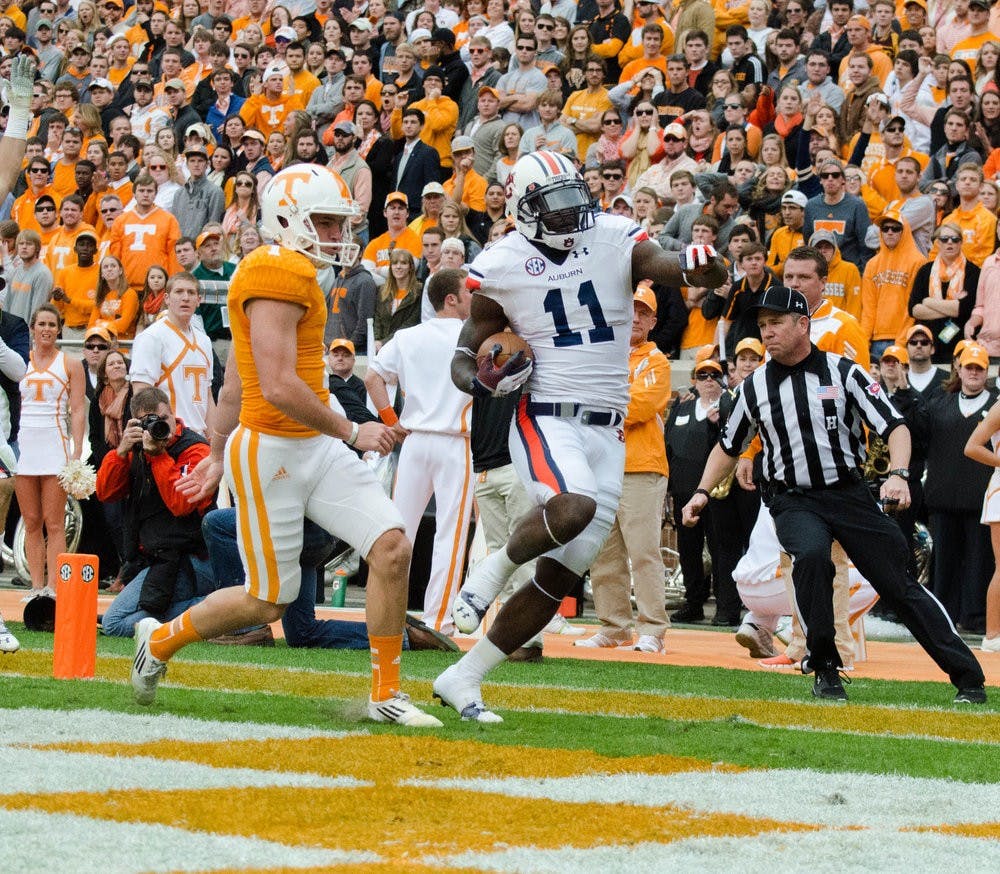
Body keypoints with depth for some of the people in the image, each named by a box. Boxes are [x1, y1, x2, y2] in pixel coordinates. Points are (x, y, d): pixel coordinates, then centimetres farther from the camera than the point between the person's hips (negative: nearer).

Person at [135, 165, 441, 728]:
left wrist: (217, 456, 28)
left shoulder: (294, 276, 15)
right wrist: (352, 432, -15)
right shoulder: (278, 275, -17)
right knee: (269, 600, 3)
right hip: (270, 451, -9)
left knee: (393, 548, -4)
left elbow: (234, 385, 21)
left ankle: (387, 694, 5)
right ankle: (161, 639, 27)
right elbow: (278, 388, -24)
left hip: (316, 449, 9)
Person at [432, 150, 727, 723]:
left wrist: (696, 268, -40)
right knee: (574, 507, -36)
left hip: (607, 432, 4)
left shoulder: (616, 240, 1)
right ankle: (496, 568, -8)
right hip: (545, 417, -4)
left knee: (559, 579, 3)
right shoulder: (501, 268, -1)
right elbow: (464, 357, 6)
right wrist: (482, 380, -17)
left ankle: (463, 679, 13)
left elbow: (664, 265, -16)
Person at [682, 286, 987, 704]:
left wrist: (898, 475, -26)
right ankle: (825, 669, -19)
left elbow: (894, 426, -8)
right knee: (811, 555, -32)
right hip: (793, 501, 1)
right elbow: (729, 446, 20)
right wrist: (702, 492, 8)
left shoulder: (844, 372, -3)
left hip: (849, 493, -1)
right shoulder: (755, 386, 5)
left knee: (898, 583, -2)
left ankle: (969, 679, 5)